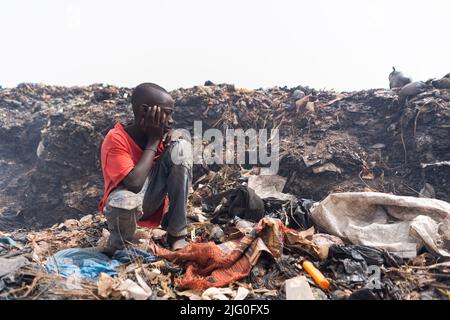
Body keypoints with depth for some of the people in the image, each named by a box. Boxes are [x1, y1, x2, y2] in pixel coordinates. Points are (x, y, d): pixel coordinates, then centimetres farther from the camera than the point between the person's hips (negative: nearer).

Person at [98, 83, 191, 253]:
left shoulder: (159, 132, -7)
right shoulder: (115, 139, -23)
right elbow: (134, 184, -33)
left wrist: (167, 140, -18)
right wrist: (153, 140, -26)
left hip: (152, 197, 5)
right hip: (126, 206, -5)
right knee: (124, 201, -43)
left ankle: (177, 234, -11)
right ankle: (120, 243, -2)